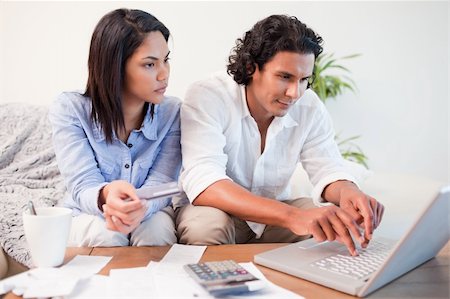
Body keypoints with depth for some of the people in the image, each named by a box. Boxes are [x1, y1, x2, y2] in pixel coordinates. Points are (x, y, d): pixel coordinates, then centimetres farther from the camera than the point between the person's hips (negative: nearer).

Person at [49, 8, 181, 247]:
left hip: (149, 212, 1)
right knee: (105, 236, -33)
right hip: (88, 215, 0)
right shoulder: (69, 110, -18)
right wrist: (107, 196, -51)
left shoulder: (172, 113, -14)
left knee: (156, 233, -32)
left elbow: (160, 184, -19)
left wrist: (139, 207, -45)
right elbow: (83, 188, -24)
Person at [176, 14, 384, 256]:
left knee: (340, 221, -18)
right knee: (207, 224, -37)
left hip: (273, 215, 4)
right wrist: (292, 216, -50)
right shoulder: (206, 97, -23)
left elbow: (328, 169, -7)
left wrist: (347, 191, -35)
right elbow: (202, 182, -36)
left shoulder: (309, 107, -8)